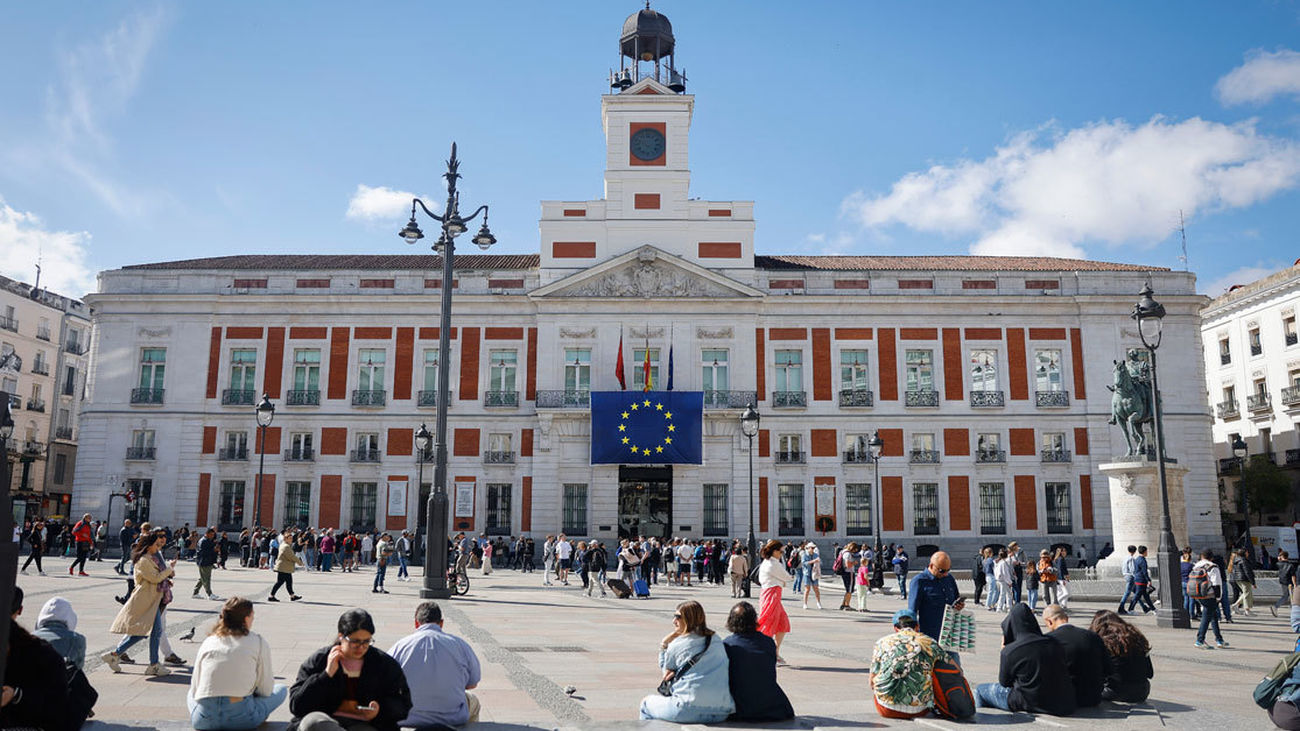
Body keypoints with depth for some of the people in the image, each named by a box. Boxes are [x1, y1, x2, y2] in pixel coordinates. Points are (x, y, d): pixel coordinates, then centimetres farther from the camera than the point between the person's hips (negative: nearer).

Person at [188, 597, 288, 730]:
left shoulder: (208, 642, 9)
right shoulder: (259, 643, 0)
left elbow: (195, 688, 12)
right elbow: (266, 690, 2)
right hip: (241, 718, -3)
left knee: (190, 693, 38)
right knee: (281, 689, 22)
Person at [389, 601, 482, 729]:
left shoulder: (400, 645, -3)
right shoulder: (460, 644, -4)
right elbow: (473, 684, 8)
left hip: (408, 720, 1)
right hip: (453, 719, 0)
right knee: (472, 701, 31)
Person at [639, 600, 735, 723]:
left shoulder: (676, 644, -2)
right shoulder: (717, 641, 12)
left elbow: (667, 672, 15)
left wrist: (663, 645, 16)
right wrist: (677, 671, 12)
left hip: (690, 710, -6)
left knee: (646, 702, 18)